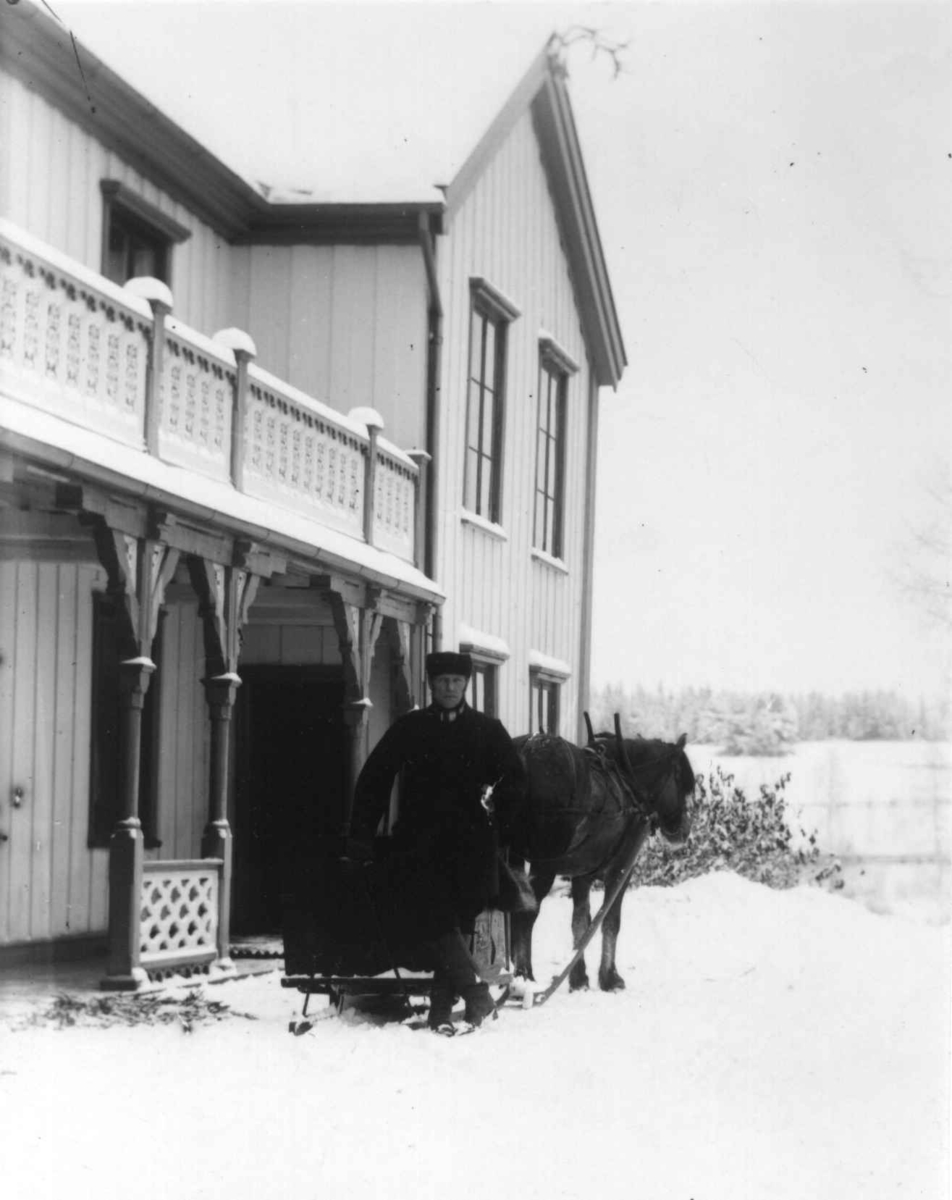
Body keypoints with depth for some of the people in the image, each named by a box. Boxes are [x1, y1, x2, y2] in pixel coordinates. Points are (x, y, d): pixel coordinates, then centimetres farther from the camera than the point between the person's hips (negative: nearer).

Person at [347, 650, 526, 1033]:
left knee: (455, 925, -4)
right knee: (432, 919, -18)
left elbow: (515, 781, 14)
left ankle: (441, 1010, 1)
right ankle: (475, 991, -14)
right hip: (419, 844, 0)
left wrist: (492, 810, -1)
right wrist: (361, 835, 5)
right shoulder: (409, 728, 9)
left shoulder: (488, 730, 10)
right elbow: (373, 779, 10)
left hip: (469, 847, 0)